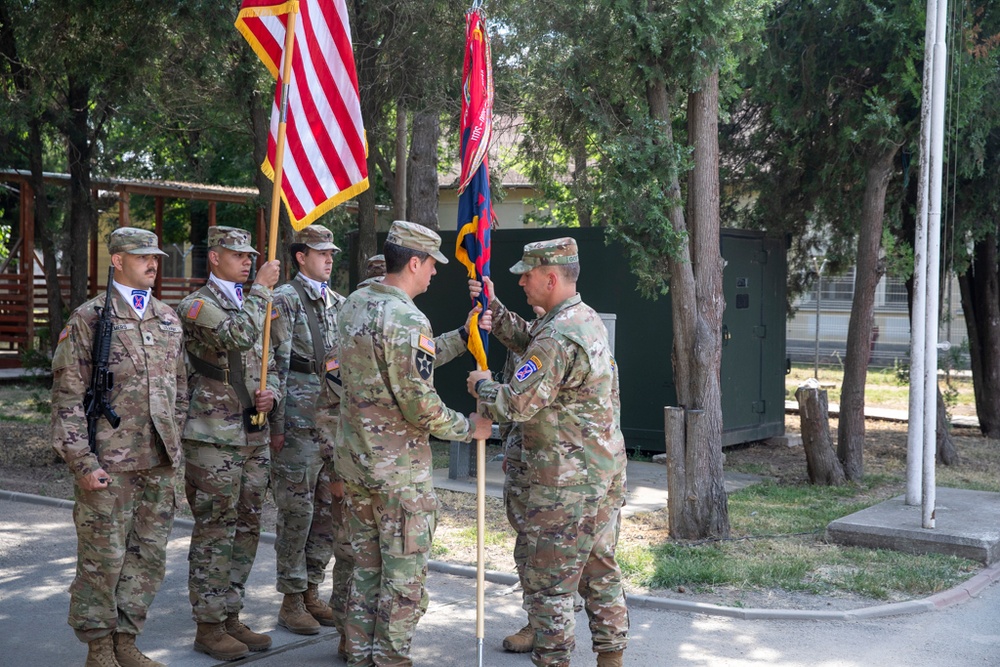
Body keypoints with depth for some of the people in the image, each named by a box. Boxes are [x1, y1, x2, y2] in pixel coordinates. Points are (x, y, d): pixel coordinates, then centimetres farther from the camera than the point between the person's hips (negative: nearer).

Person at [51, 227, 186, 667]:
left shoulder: (168, 320, 13)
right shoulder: (88, 319, -5)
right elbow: (67, 398, -7)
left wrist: (175, 448, 15)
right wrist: (82, 462, -13)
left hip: (159, 464, 6)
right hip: (108, 465, -6)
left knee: (149, 557, 10)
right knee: (103, 558, 2)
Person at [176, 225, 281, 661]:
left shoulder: (253, 306, 17)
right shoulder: (196, 306, -7)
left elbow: (269, 363, 22)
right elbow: (236, 335, -25)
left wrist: (270, 392, 1)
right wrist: (261, 289, -16)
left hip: (254, 435, 8)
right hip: (214, 438, -7)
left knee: (246, 530, 11)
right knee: (214, 532, -3)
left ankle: (230, 617, 22)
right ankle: (209, 626, 7)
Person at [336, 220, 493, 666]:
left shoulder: (354, 305, 7)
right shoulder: (407, 319, -21)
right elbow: (421, 405, -20)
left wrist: (463, 336, 18)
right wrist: (470, 427, -5)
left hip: (354, 461, 9)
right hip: (399, 470, -8)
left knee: (365, 567, 18)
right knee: (405, 577, 4)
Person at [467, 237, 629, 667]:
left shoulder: (558, 338, -22)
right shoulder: (588, 319, 10)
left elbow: (515, 405, -23)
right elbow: (526, 341, 20)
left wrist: (481, 385, -4)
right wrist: (491, 306, 12)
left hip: (567, 480, -10)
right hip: (607, 471, 10)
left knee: (549, 582, 0)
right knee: (600, 570, 18)